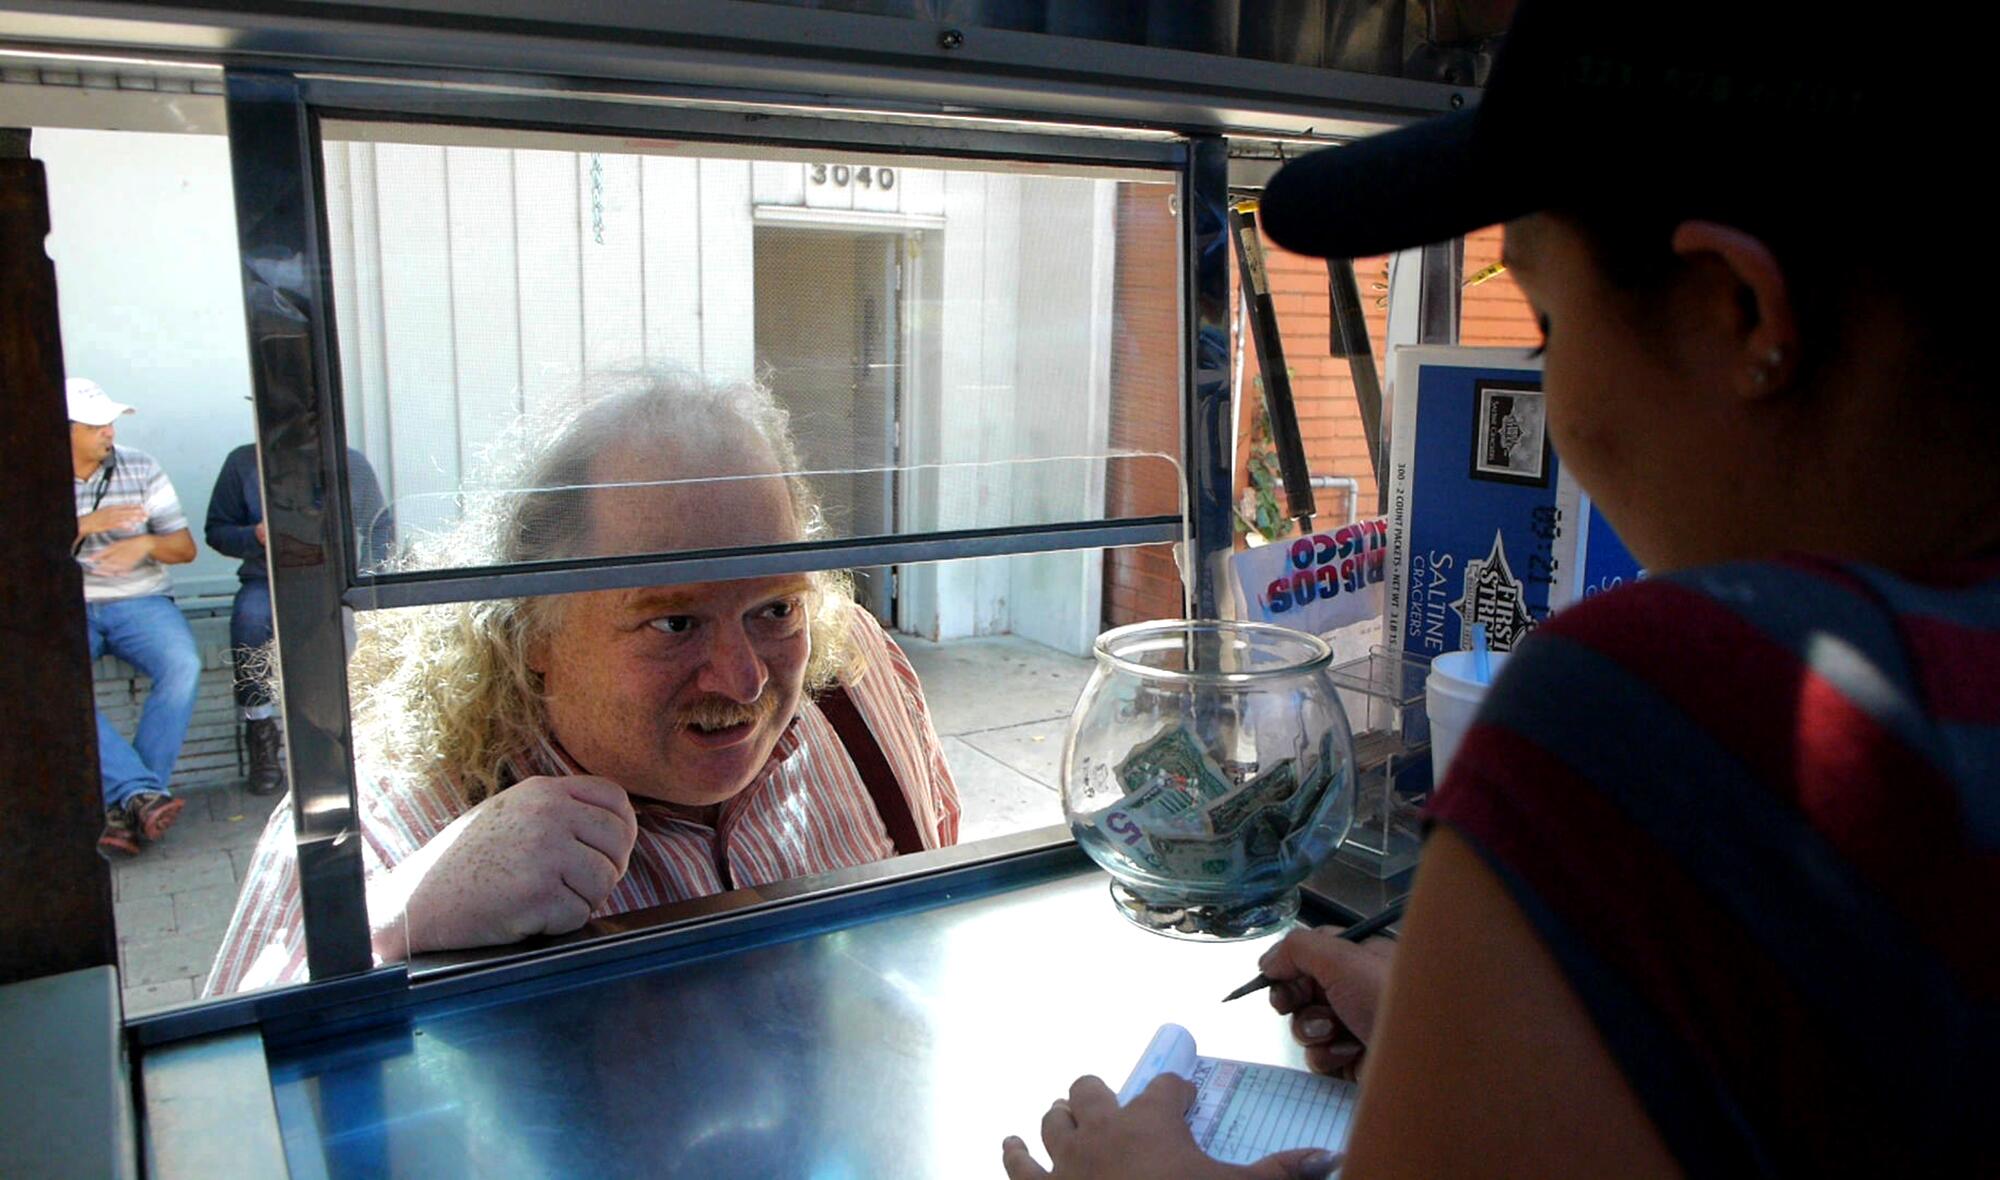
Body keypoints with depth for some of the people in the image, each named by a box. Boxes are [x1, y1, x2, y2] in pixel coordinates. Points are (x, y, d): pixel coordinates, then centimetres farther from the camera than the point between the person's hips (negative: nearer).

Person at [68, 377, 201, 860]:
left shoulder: (141, 469, 8)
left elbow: (185, 548, 7)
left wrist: (145, 544, -15)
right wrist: (87, 524, -16)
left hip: (139, 601, 1)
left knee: (183, 666, -30)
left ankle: (126, 804, -26)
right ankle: (142, 791, -36)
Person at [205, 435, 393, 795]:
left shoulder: (352, 463, 5)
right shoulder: (242, 463, 5)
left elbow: (381, 528, 10)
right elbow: (216, 530, 9)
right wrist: (256, 536, -13)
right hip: (268, 580, 1)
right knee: (249, 616, -34)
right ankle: (261, 733, -22)